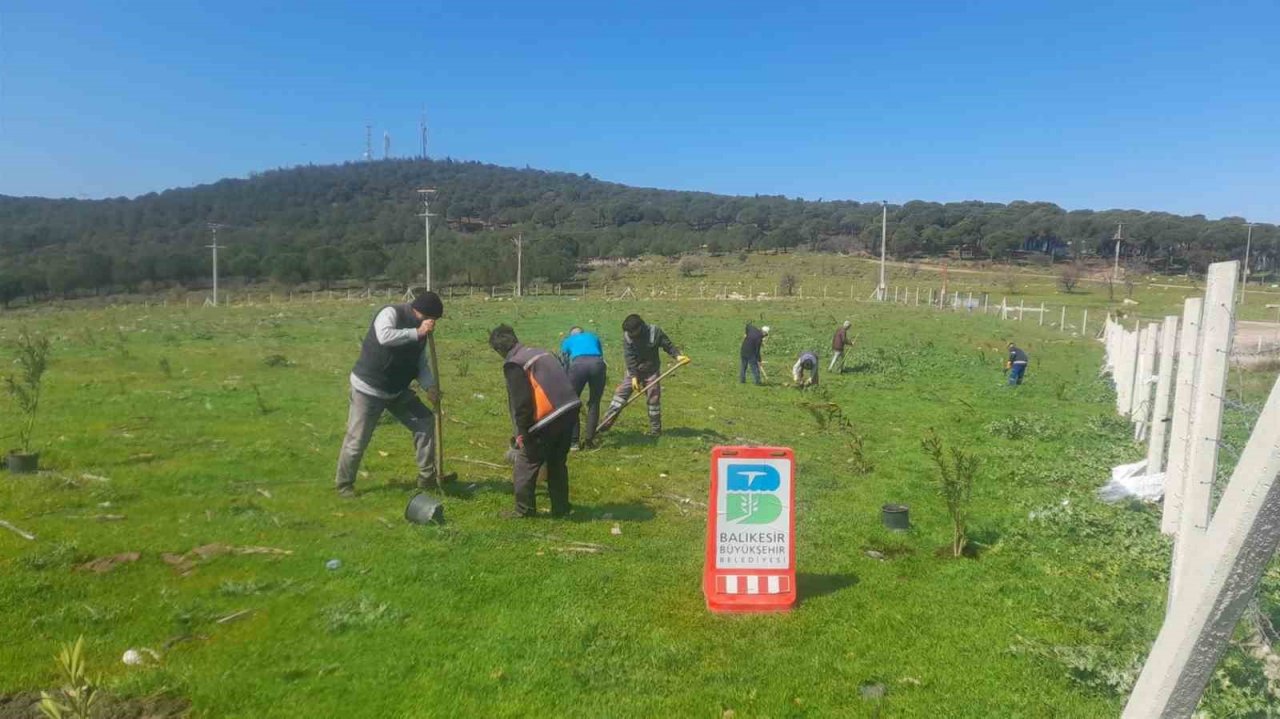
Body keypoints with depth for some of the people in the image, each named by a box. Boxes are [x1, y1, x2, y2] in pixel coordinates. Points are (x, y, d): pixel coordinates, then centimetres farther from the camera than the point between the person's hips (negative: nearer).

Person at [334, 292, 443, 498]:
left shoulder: (419, 329, 2)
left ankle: (427, 477, 9)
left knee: (425, 421, 0)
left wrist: (430, 386, -11)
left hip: (397, 390, 7)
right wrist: (417, 333, -38)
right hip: (368, 389, -7)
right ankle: (344, 484, 22)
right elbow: (385, 337, -42)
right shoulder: (391, 313, -21)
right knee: (357, 441, 0)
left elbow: (420, 364, 5)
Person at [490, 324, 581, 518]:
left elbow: (520, 402, -12)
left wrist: (522, 433, -5)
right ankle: (560, 509, 26)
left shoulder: (513, 364, -6)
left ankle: (524, 510, 15)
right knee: (557, 463, 20)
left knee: (525, 464, 8)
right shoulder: (539, 352, 20)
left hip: (548, 418, -8)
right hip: (570, 409, 8)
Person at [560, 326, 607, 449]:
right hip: (597, 364, 2)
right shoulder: (593, 337, 37)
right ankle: (589, 440, 20)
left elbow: (565, 365, 28)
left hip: (578, 364, -1)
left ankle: (573, 442, 14)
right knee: (594, 403, 17)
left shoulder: (567, 341, 32)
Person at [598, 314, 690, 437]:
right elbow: (629, 358, -18)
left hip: (651, 371, -1)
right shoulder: (627, 336, -14)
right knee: (621, 394, -6)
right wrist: (634, 376, -23)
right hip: (633, 371, 1)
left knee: (653, 399, 2)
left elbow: (668, 345, -10)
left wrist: (677, 355, -28)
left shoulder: (655, 332, -18)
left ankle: (655, 429, 16)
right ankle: (606, 423, -2)